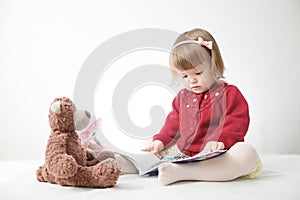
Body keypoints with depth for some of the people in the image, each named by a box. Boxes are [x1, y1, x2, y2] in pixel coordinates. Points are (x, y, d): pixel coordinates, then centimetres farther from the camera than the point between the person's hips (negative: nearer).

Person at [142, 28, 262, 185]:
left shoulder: (229, 93, -1)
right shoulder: (182, 96, 16)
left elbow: (237, 124, -10)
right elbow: (173, 124, 22)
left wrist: (221, 141, -27)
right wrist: (161, 141, 5)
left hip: (217, 156, -5)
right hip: (184, 154, 5)